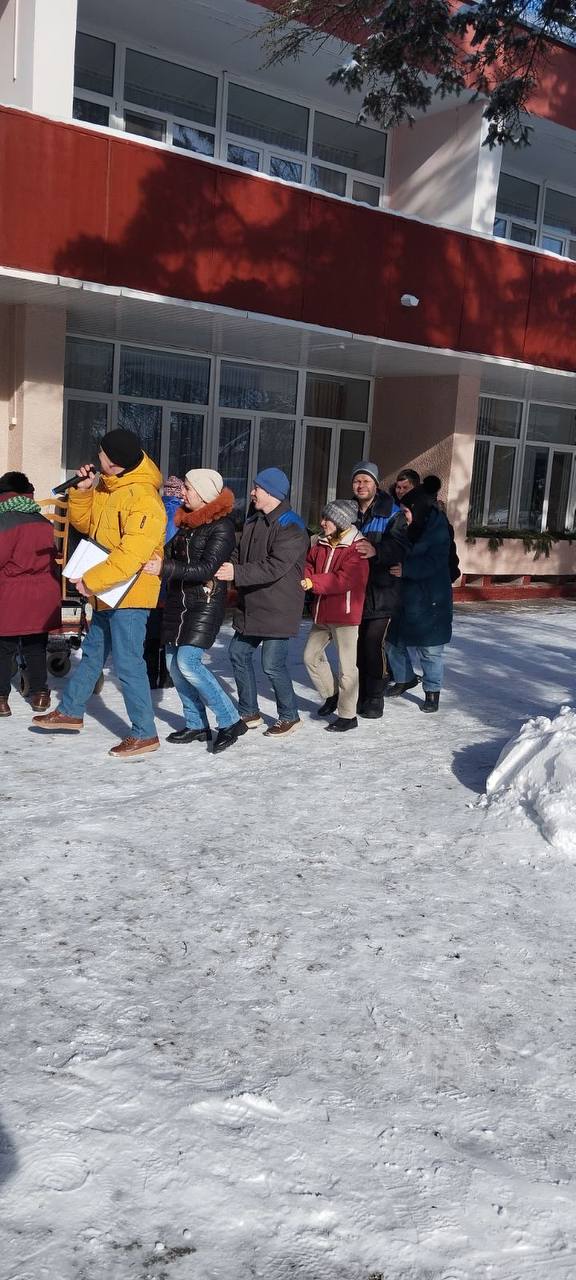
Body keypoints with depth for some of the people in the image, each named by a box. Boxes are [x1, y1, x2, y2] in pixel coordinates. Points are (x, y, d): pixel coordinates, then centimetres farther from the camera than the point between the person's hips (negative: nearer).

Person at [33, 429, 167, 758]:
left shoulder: (142, 498, -21)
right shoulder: (108, 488, 10)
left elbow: (132, 554, -28)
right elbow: (84, 522, 18)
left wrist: (91, 580, -22)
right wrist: (83, 490, 1)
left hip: (128, 594, -10)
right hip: (107, 592, 10)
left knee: (128, 663, -6)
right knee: (93, 654, 21)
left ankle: (145, 734, 3)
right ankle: (70, 712, 36)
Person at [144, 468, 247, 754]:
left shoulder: (221, 527, -12)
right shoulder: (186, 521, 13)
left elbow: (206, 569, -20)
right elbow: (171, 554, 19)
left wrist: (165, 568, -27)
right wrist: (155, 560, -1)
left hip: (205, 602, -8)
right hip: (178, 601, 8)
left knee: (188, 661, -18)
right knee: (174, 663, 8)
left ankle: (230, 721, -7)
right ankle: (196, 725, 20)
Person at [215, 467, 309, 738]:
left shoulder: (291, 528, -15)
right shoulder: (253, 522, 14)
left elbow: (275, 568, -24)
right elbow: (239, 556, 16)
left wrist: (237, 573, -29)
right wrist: (224, 568, -5)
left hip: (278, 609, -9)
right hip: (251, 606, 9)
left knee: (273, 665, -6)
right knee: (238, 654, 11)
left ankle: (289, 717, 13)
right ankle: (249, 713, 24)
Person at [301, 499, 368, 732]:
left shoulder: (357, 549, -15)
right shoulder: (321, 545, 10)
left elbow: (343, 580, -25)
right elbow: (308, 566, 9)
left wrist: (312, 582, -28)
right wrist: (302, 577, -14)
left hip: (345, 616, -8)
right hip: (322, 614, 8)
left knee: (346, 666, 0)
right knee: (311, 656, 16)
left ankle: (347, 715, 10)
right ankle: (332, 695, 34)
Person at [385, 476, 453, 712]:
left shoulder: (438, 531, -13)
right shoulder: (406, 530, 6)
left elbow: (434, 563, -21)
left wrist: (405, 569, -27)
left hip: (429, 603, -7)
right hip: (404, 598, 7)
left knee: (430, 650, 1)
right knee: (393, 642, 13)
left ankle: (432, 692, 15)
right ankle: (404, 678, 35)